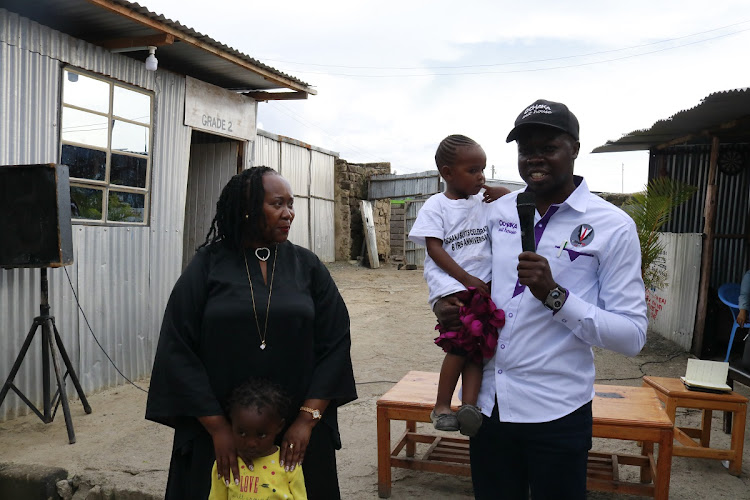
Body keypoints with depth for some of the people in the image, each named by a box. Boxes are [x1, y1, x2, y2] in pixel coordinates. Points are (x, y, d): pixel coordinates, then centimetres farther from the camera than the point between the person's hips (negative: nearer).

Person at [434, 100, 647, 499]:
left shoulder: (612, 226, -10)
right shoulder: (498, 211, 3)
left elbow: (632, 336, -12)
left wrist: (554, 295, -24)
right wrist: (443, 302, -3)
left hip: (556, 413, -4)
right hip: (487, 403, 4)